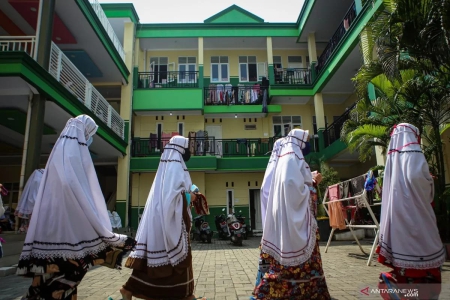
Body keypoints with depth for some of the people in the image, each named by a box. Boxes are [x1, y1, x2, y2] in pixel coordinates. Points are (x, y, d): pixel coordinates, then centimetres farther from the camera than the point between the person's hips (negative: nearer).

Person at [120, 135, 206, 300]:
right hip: (171, 218, -9)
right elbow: (172, 194, -22)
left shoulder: (168, 165, 15)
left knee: (156, 253, 11)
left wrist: (187, 192, 15)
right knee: (179, 254, 3)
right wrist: (188, 197, -9)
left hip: (161, 216, 9)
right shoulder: (175, 166, -13)